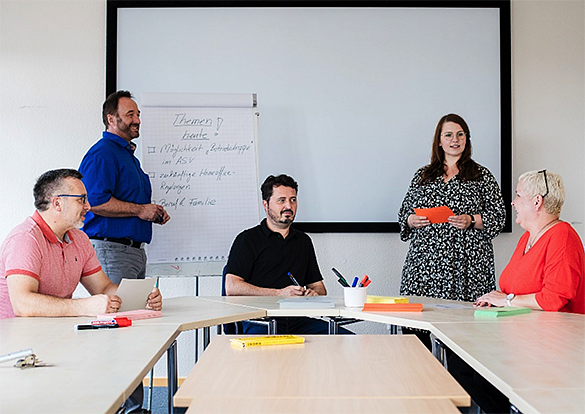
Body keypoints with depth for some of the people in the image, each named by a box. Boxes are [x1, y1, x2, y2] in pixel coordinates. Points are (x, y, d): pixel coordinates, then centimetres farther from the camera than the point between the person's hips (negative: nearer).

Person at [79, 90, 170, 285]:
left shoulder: (129, 155, 22)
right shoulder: (101, 154, -11)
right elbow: (95, 201, -24)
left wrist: (154, 214, 12)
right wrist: (139, 210, -17)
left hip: (136, 251, 10)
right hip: (111, 250, -10)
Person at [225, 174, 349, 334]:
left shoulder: (304, 241, 23)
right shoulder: (247, 239, 5)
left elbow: (318, 285, 28)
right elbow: (232, 288, -7)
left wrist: (314, 292, 1)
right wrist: (280, 293, -13)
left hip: (297, 320, 5)